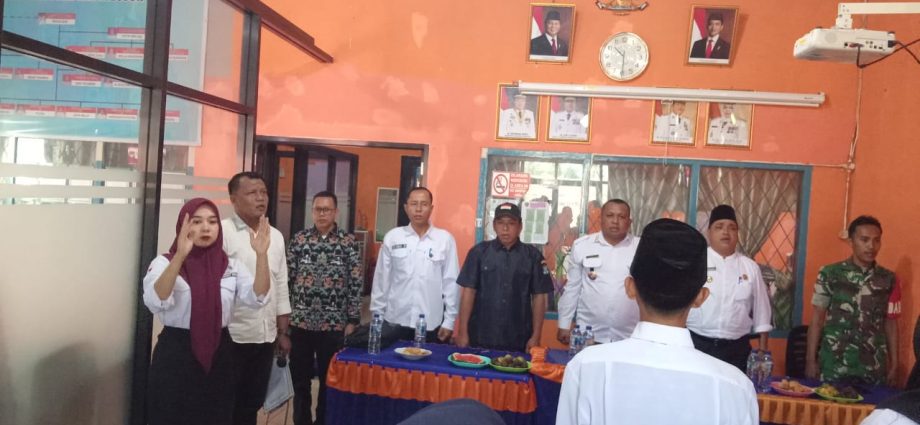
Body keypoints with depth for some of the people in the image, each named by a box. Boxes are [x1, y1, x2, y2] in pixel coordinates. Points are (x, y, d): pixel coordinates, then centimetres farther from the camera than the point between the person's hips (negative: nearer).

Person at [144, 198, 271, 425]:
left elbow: (257, 297, -11)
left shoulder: (232, 266, 5)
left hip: (218, 354, 3)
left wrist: (261, 255, -26)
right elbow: (156, 300, -23)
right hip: (176, 354, -3)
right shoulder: (164, 262, -4)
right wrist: (181, 255, -36)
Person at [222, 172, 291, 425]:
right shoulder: (221, 232, -9)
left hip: (265, 336, 5)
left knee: (252, 403, 16)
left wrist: (282, 333, 13)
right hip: (231, 337, -5)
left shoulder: (276, 236, 9)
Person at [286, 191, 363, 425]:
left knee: (329, 380, 11)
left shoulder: (348, 242, -2)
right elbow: (286, 277, 5)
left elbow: (355, 283, -2)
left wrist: (352, 320, -4)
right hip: (300, 321, 1)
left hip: (334, 324, -1)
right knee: (300, 379, 12)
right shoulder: (299, 239, 2)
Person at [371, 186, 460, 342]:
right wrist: (377, 316, 6)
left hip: (432, 324, -1)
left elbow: (451, 282, 0)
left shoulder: (445, 239, -2)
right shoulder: (392, 237, 2)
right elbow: (381, 279, 6)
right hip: (396, 321, 1)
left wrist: (449, 321, -1)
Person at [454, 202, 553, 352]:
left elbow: (539, 296, 3)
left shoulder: (532, 255, 3)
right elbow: (468, 291, 0)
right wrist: (463, 332, -4)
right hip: (480, 338, 0)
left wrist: (535, 336, -2)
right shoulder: (479, 251, 1)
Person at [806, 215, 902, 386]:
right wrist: (811, 360, -2)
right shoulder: (830, 274, -2)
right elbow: (817, 319, 1)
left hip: (874, 368, 2)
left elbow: (891, 324, 10)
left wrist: (894, 364, 9)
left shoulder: (889, 280, 5)